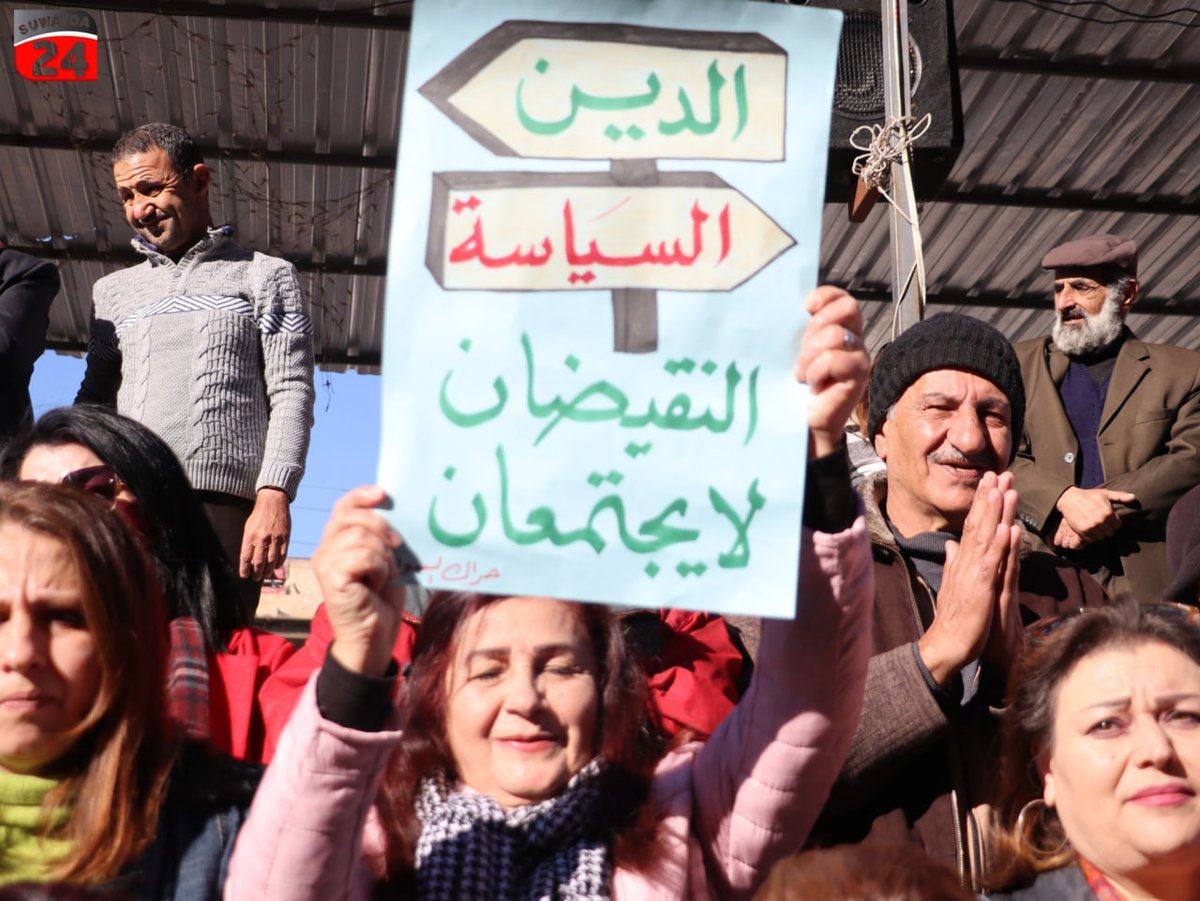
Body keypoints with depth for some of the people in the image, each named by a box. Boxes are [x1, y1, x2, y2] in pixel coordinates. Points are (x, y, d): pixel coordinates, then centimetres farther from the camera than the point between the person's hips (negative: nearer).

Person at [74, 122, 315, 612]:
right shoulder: (113, 291, 26)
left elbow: (291, 395, 3)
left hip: (223, 507, -3)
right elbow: (94, 399, 24)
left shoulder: (266, 277, 13)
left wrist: (274, 494, -11)